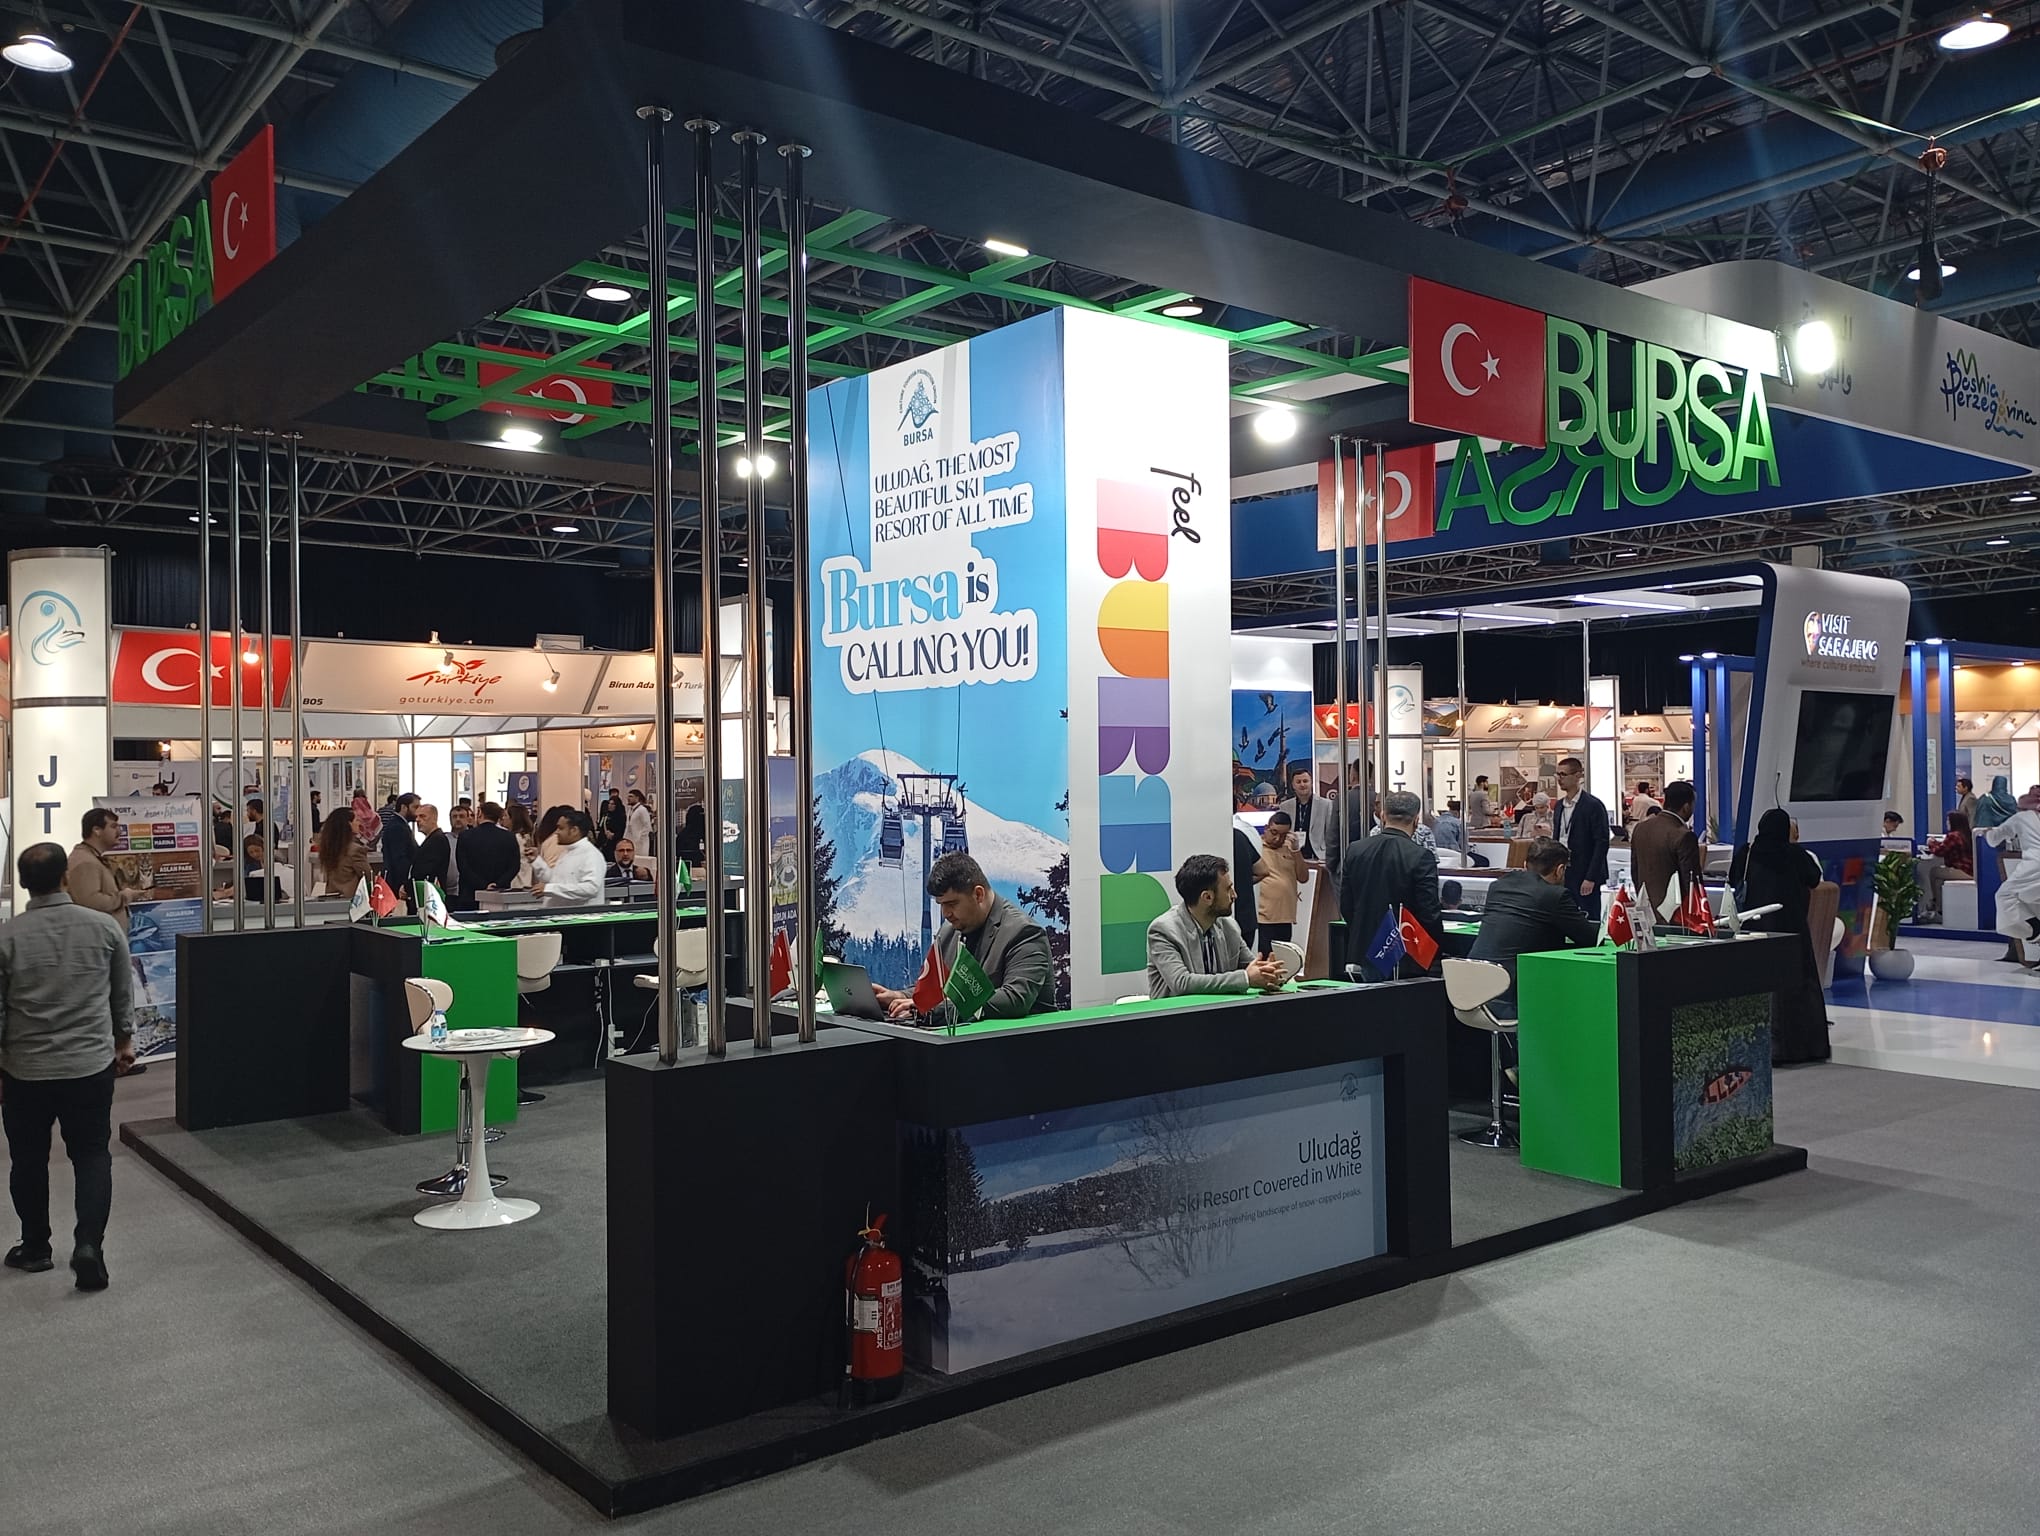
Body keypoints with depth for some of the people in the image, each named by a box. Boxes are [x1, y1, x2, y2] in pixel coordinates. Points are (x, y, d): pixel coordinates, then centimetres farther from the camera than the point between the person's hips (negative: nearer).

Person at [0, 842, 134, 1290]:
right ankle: (89, 1244, -6)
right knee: (92, 1156, 9)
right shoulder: (105, 927, -6)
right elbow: (124, 995, 5)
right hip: (91, 1066, 0)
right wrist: (123, 1041, 21)